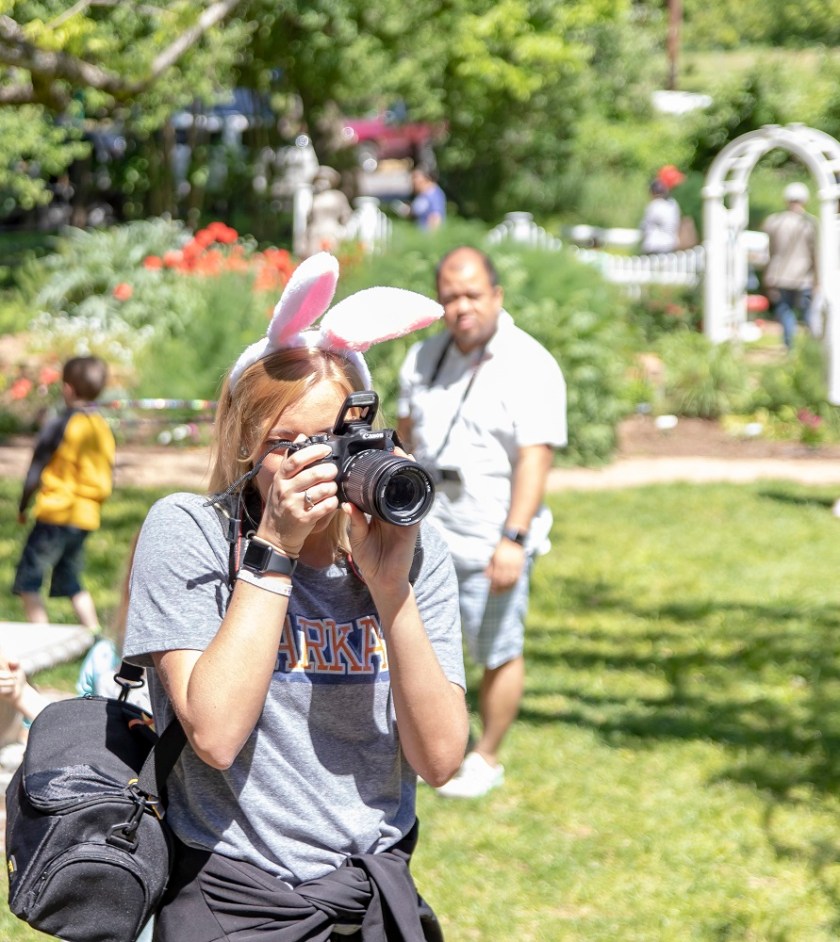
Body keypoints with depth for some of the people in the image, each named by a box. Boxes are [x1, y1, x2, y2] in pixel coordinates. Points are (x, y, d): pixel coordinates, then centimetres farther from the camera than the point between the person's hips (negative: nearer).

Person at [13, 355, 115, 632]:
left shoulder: (60, 426, -12)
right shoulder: (103, 428, 7)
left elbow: (35, 473, -7)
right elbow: (108, 477, 12)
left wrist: (22, 507, 6)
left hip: (56, 515, -7)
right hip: (88, 516, 7)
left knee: (27, 581, 1)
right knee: (70, 581, 20)